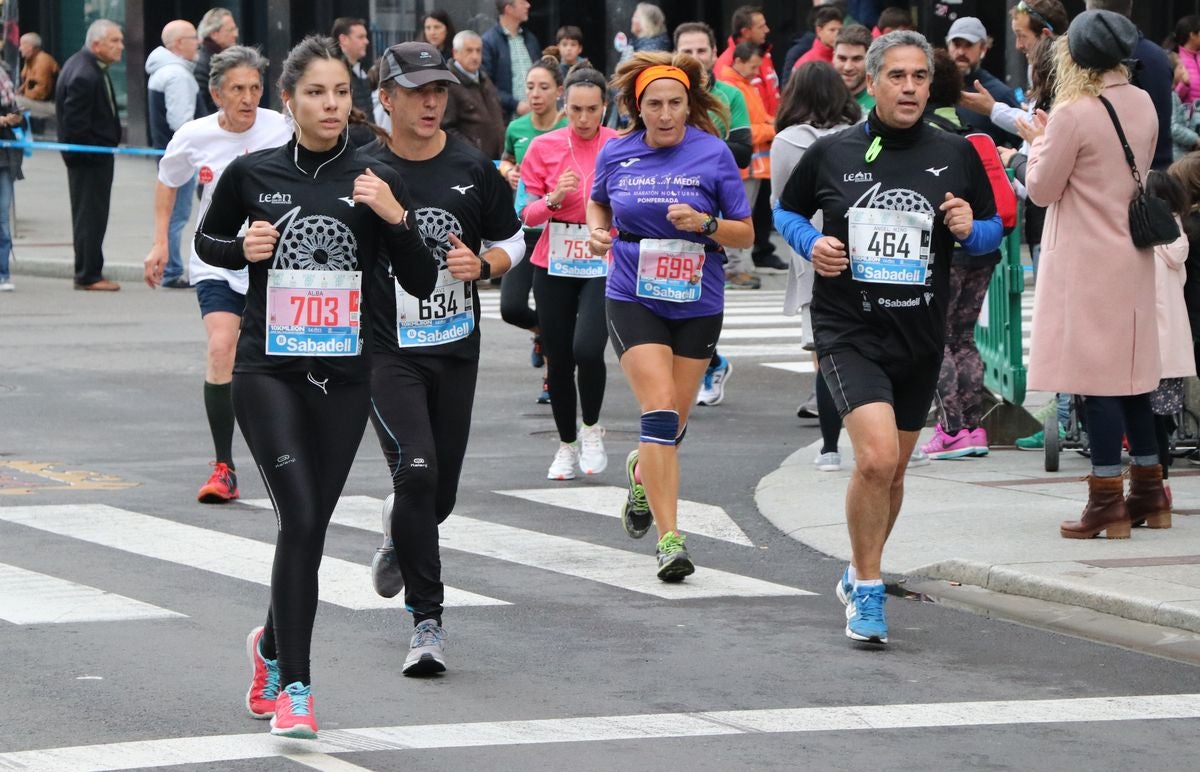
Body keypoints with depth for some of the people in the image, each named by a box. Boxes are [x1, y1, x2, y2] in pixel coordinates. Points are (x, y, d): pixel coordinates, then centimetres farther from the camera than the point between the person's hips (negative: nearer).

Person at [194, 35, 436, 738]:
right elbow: (207, 241, 17)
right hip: (268, 369, -2)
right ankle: (295, 687, -12)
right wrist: (241, 248, -4)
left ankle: (273, 644, 37)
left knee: (311, 524, 9)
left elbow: (422, 284, -1)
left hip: (344, 374, 2)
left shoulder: (376, 180, 0)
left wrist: (396, 217, -17)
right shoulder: (252, 174, 0)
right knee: (301, 516, -16)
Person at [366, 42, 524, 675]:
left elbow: (512, 241, 13)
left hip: (457, 349, 4)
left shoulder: (472, 168, 3)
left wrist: (483, 264, -8)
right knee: (416, 469, -20)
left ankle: (399, 533, 46)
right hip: (387, 352, -3)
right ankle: (426, 620, -13)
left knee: (440, 494, 8)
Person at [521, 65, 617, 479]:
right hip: (554, 265, 2)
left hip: (604, 265, -2)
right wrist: (553, 199, -16)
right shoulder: (544, 147, 1)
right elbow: (527, 214, 2)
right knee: (558, 360, 6)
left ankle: (592, 429, 5)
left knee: (587, 349, -21)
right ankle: (567, 445, 25)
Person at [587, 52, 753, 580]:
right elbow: (598, 202, 21)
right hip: (633, 299, -1)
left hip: (696, 302, 1)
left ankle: (641, 472, 47)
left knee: (673, 423, 10)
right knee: (660, 410, -16)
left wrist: (705, 223, -20)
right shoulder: (616, 155, -1)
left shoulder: (713, 154, -6)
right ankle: (669, 538, -16)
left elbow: (746, 234, -2)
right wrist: (598, 232, 0)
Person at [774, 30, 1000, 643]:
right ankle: (867, 588, -5)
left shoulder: (957, 156, 2)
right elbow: (786, 211, 14)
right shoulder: (830, 154, -1)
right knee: (876, 456, -21)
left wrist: (971, 229, -11)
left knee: (891, 470, 15)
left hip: (920, 339, 3)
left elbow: (993, 229, 12)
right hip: (849, 332, -3)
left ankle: (860, 576, 39)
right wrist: (812, 242, -6)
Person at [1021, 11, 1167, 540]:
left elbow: (1042, 189, -10)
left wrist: (1038, 141, 8)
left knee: (1097, 380, -4)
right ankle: (1149, 493, 20)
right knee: (1131, 376, 15)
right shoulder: (1143, 105, 4)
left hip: (1087, 262, -7)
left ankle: (1108, 502, -3)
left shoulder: (1074, 114, -18)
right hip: (1132, 258, 7)